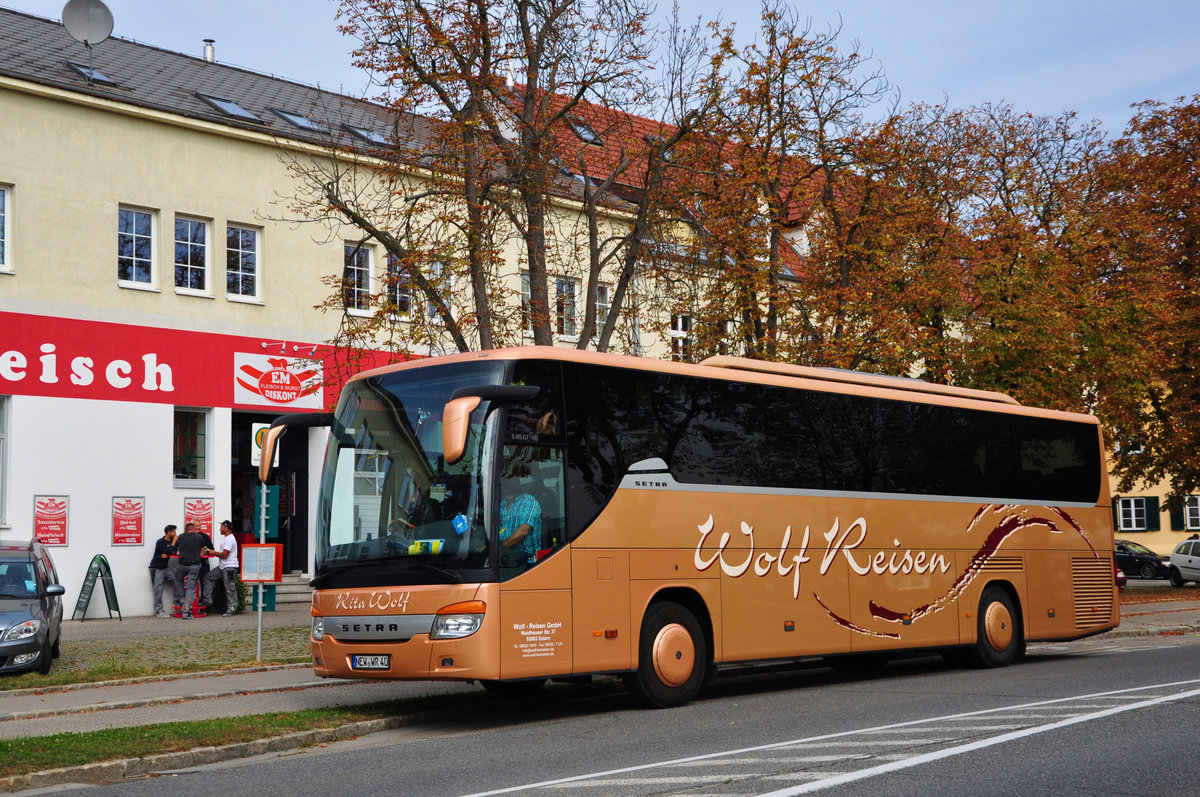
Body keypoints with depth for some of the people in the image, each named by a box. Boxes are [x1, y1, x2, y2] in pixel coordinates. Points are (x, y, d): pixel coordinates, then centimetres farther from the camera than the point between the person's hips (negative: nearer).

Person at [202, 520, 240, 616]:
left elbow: (224, 554, -22)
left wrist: (213, 553, -8)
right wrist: (214, 552, 10)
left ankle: (232, 609, -2)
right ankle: (207, 600, 11)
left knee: (230, 589, -6)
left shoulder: (230, 539, -16)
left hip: (229, 567, -11)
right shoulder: (225, 538, 18)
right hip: (222, 566, 11)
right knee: (208, 578, 10)